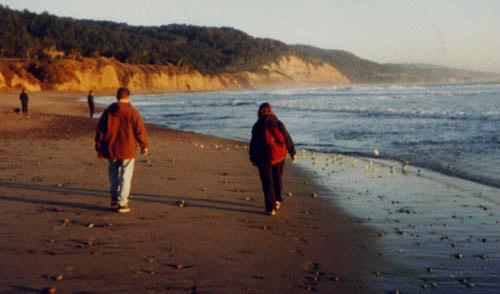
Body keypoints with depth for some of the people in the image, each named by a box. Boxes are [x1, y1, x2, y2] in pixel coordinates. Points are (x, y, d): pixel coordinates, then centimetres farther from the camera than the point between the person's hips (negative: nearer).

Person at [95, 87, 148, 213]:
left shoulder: (108, 111, 2)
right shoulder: (132, 112, -9)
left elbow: (100, 131, 6)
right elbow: (140, 130, -8)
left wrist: (99, 148, 14)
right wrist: (144, 145, 6)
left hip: (111, 149, 4)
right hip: (127, 150, -4)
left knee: (113, 174, 20)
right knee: (125, 176, 2)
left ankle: (114, 198, 26)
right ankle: (122, 203, 0)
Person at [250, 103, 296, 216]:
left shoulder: (257, 127, -9)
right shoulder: (279, 124, -3)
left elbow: (253, 144, -7)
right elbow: (287, 139, 2)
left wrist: (253, 158, 4)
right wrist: (292, 152, 14)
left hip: (264, 159, -3)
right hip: (279, 156, 3)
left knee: (267, 182, 2)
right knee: (278, 179, 22)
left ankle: (271, 207, -4)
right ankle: (277, 200, 34)